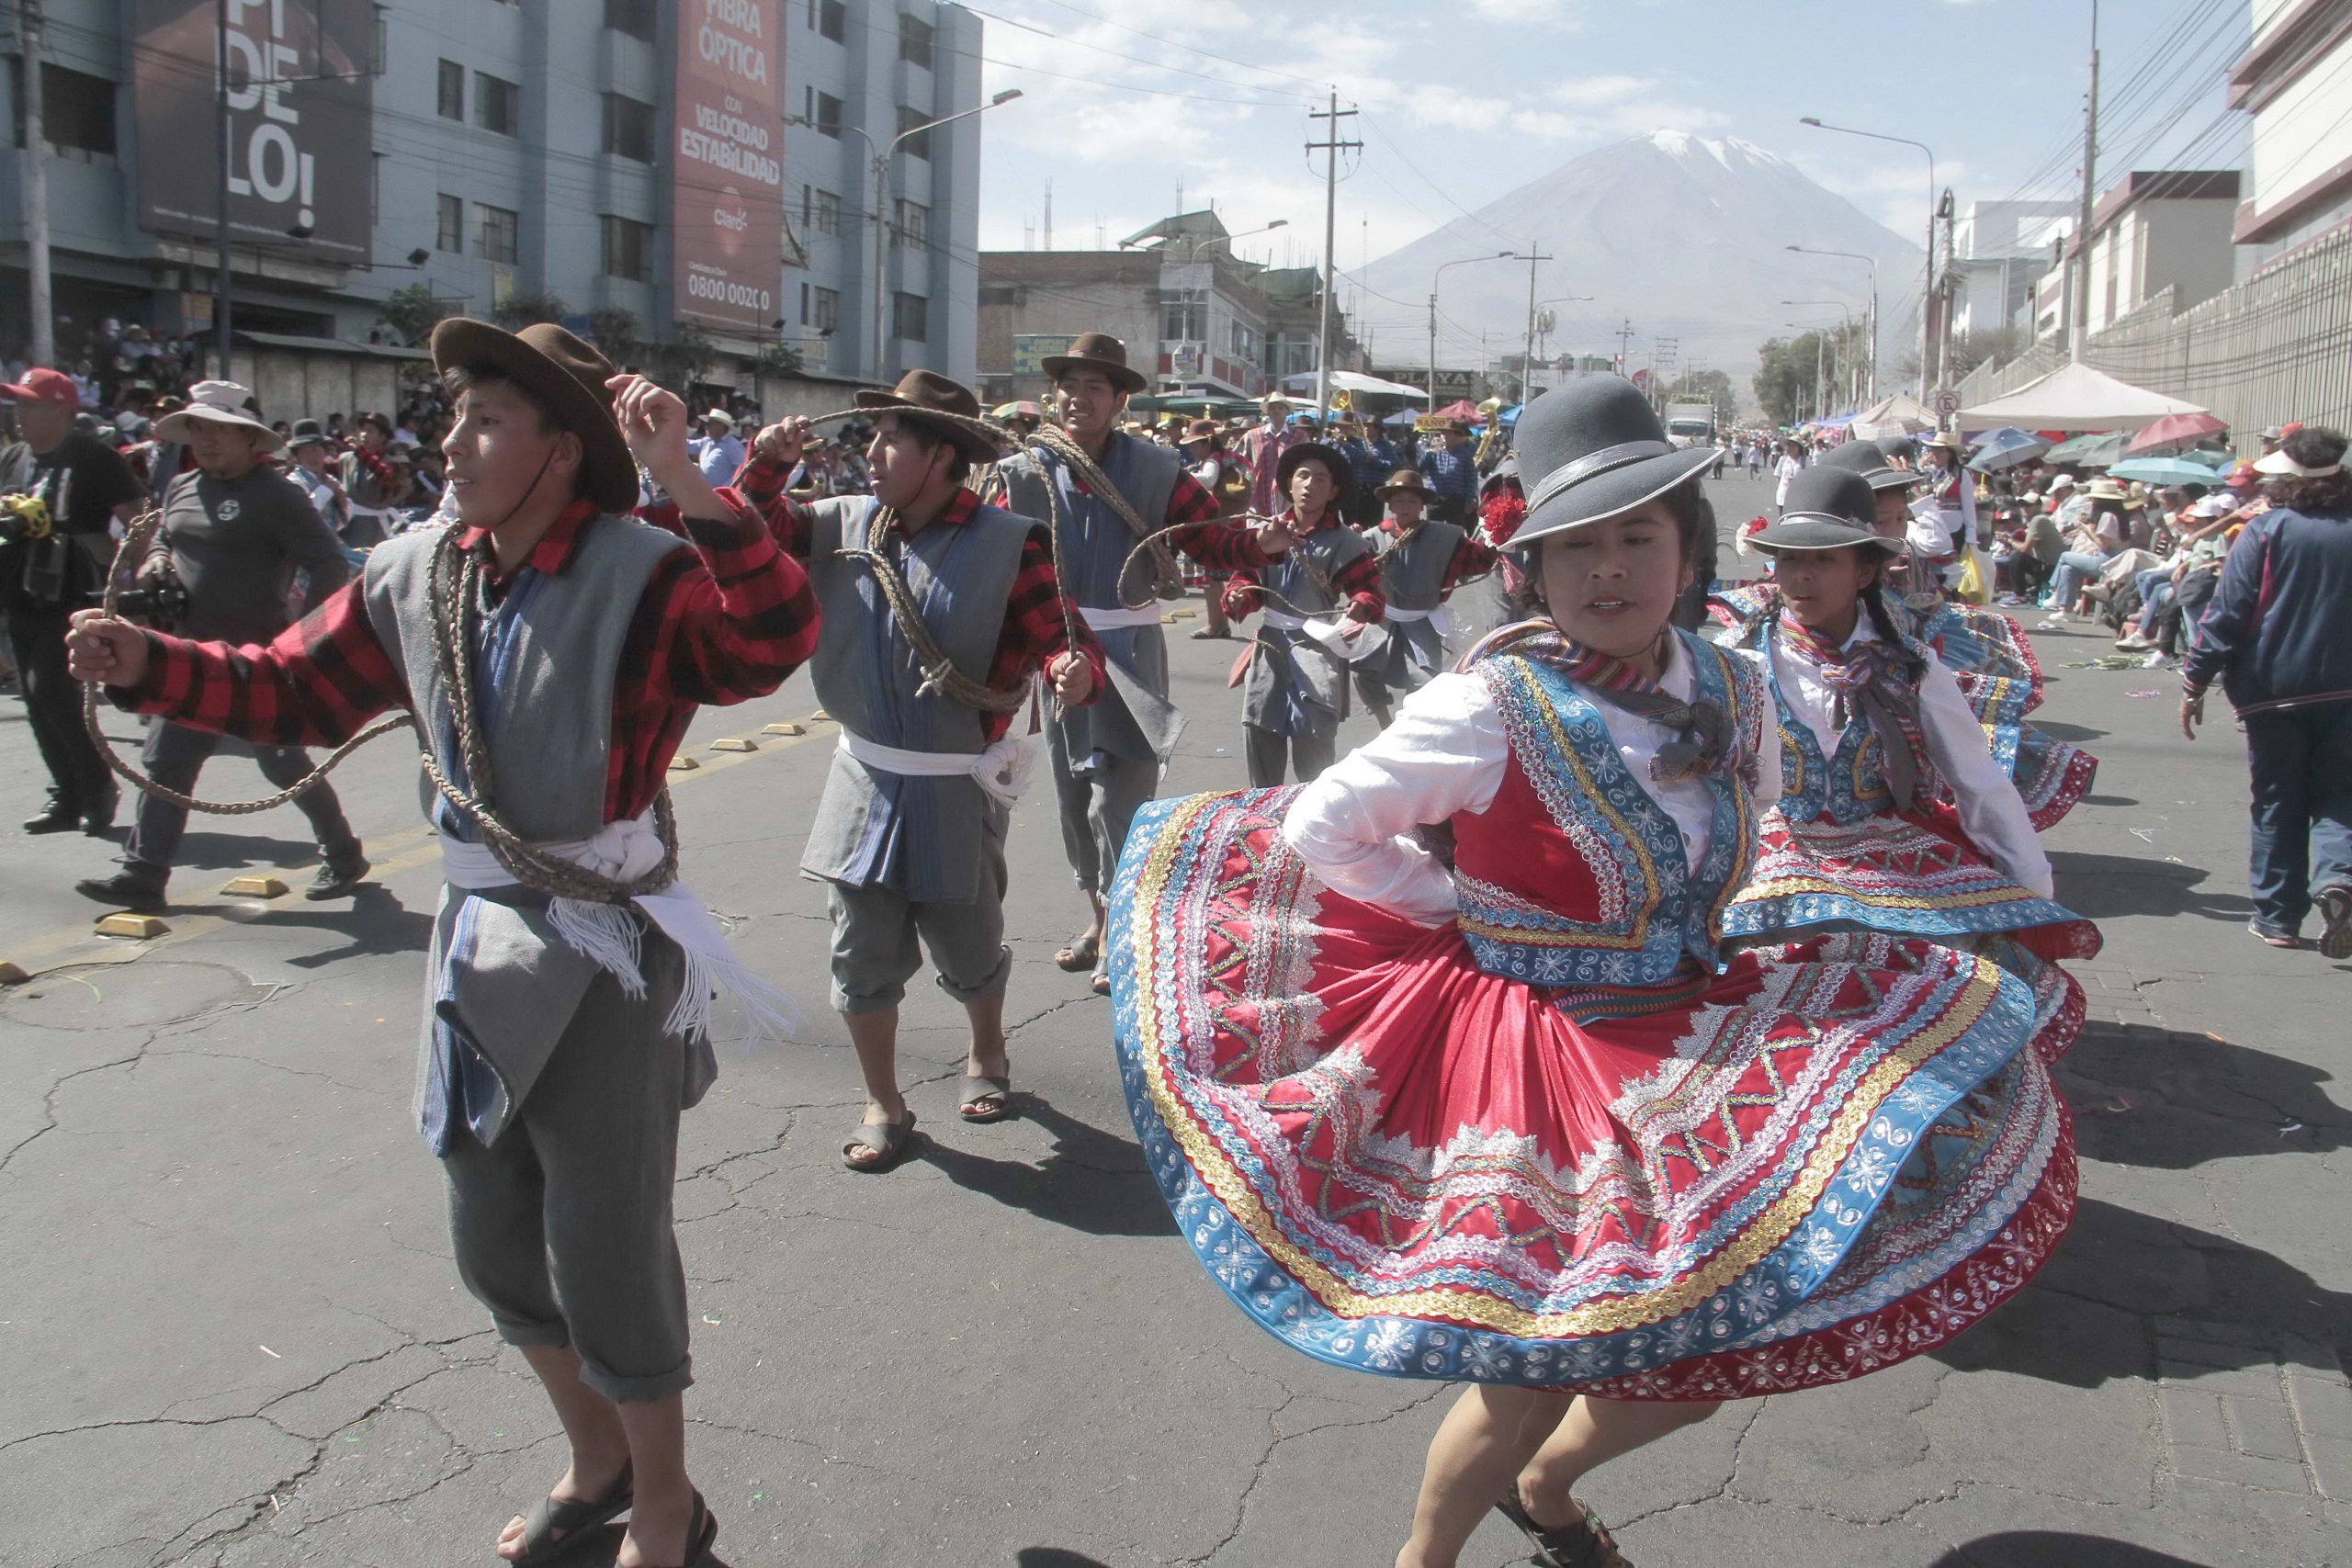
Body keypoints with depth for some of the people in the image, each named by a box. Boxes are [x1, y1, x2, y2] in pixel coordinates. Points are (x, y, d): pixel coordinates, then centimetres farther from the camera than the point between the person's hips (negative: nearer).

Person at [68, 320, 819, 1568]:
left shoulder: (642, 577, -19)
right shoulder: (415, 576, 2)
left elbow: (775, 639, -37)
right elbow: (297, 691, 11)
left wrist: (689, 490, -45)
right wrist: (149, 666, -3)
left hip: (609, 952, -7)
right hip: (480, 941, 8)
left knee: (606, 1253, 4)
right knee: (494, 1240, 20)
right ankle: (596, 1464, 44)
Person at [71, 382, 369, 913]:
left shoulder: (275, 494, -12)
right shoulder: (182, 488, 12)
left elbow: (331, 565, -15)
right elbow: (161, 540, 29)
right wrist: (155, 563, 5)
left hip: (255, 658, -8)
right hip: (192, 654, 8)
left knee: (284, 762, 1)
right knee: (166, 764, 7)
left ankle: (343, 856, 18)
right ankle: (143, 875, 13)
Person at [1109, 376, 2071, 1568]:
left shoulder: (1733, 691, -1)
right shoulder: (1487, 708, -19)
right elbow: (1318, 825, -12)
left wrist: (1674, 938, 7)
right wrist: (1473, 913, -8)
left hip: (1682, 1041, 6)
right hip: (1526, 1049, -6)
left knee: (1735, 1333, 10)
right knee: (1531, 1375, -2)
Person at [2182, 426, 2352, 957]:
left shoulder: (2267, 531, -11)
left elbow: (2227, 611, -12)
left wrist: (2195, 681, -7)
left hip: (2274, 691, -2)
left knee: (2278, 804, 8)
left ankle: (2278, 918, 12)